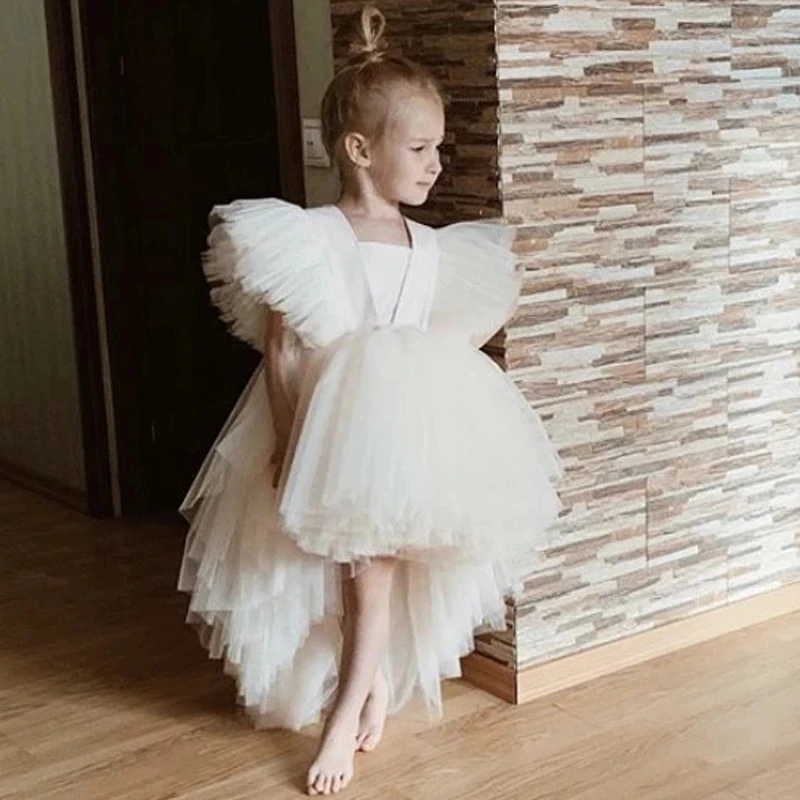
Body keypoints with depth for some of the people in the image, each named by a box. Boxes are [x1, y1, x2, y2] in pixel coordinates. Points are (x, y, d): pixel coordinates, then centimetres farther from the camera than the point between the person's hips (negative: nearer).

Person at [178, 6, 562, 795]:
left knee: (375, 565, 6)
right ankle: (373, 683, 31)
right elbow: (280, 347, -11)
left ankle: (349, 704, 19)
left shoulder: (432, 247, 3)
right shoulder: (310, 236, -12)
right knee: (358, 567, 8)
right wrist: (287, 443, -14)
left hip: (404, 423, 3)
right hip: (330, 424, -3)